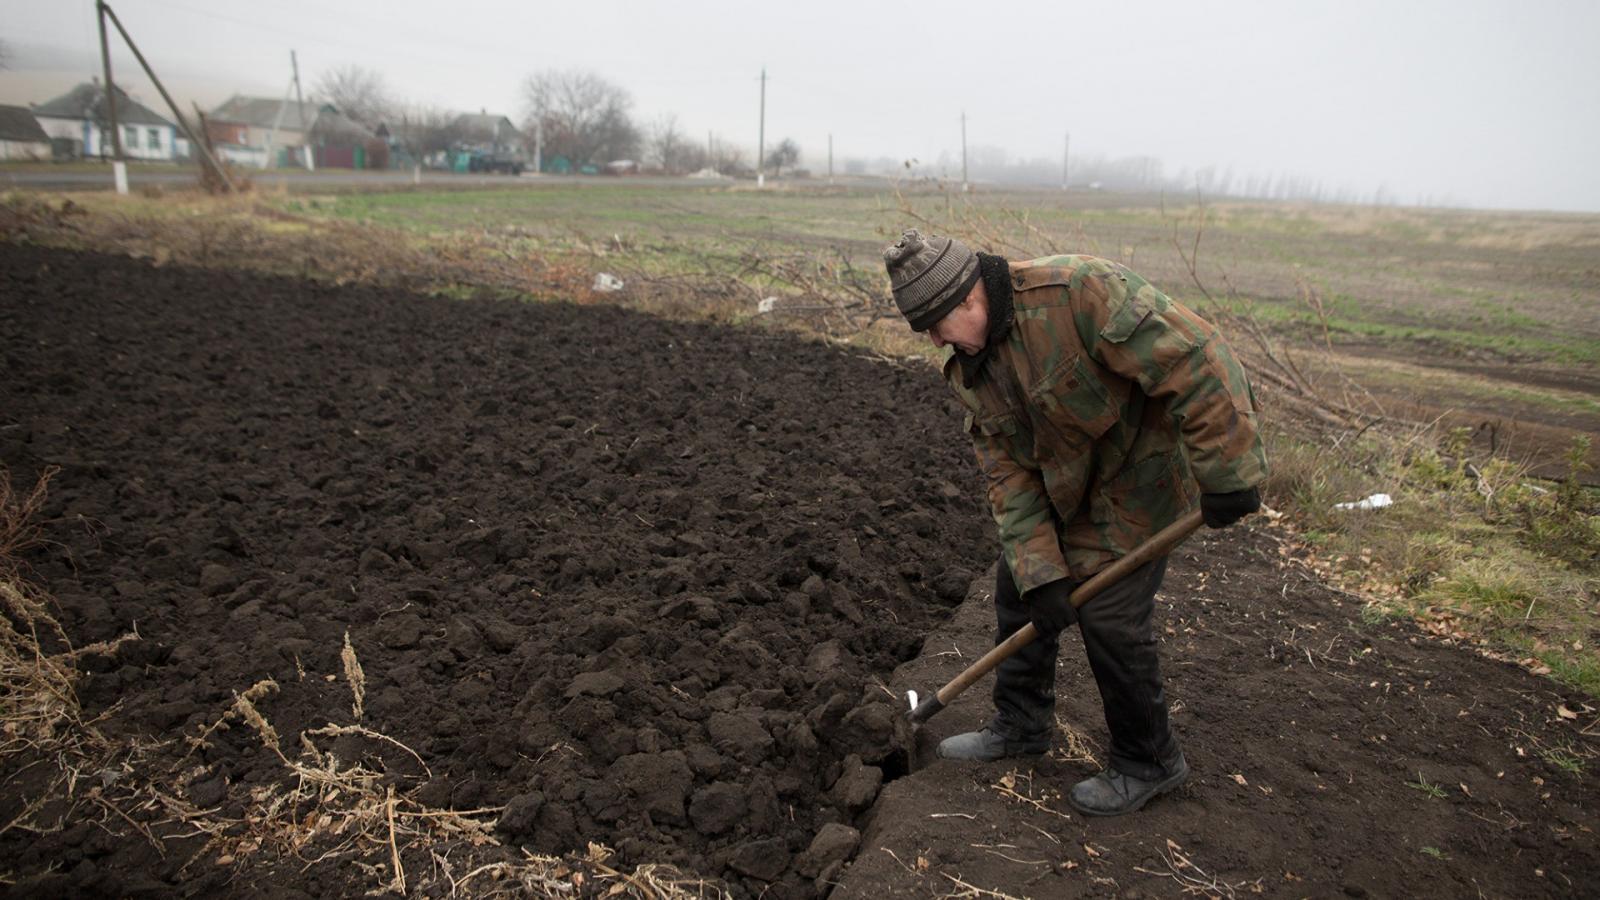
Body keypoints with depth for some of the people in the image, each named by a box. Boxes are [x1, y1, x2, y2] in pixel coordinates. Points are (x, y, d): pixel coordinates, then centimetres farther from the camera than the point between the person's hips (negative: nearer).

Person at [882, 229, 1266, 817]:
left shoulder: (1078, 291, -31)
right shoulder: (968, 368, -5)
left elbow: (1196, 361, -32)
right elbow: (1006, 470, -7)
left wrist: (1227, 475, -29)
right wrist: (1039, 570, -14)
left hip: (1136, 476, -8)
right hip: (1059, 483, 8)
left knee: (1109, 615, -6)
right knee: (1017, 587, 12)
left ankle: (1149, 763, 19)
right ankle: (1021, 725, 33)